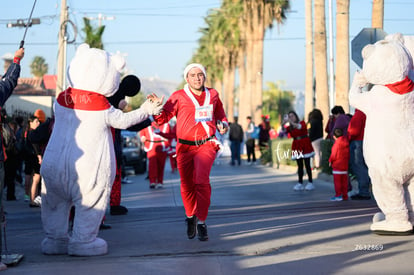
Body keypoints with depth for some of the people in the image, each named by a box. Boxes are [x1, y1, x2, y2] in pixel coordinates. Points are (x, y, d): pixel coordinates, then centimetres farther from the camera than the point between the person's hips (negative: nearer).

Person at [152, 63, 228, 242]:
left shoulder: (212, 95, 9)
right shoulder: (179, 97, 0)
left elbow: (220, 114, 26)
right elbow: (163, 118, -5)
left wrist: (223, 124, 6)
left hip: (206, 145, 0)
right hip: (185, 146, 0)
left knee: (202, 181, -20)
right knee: (187, 185, 7)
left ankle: (201, 222, -8)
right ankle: (190, 217, 35)